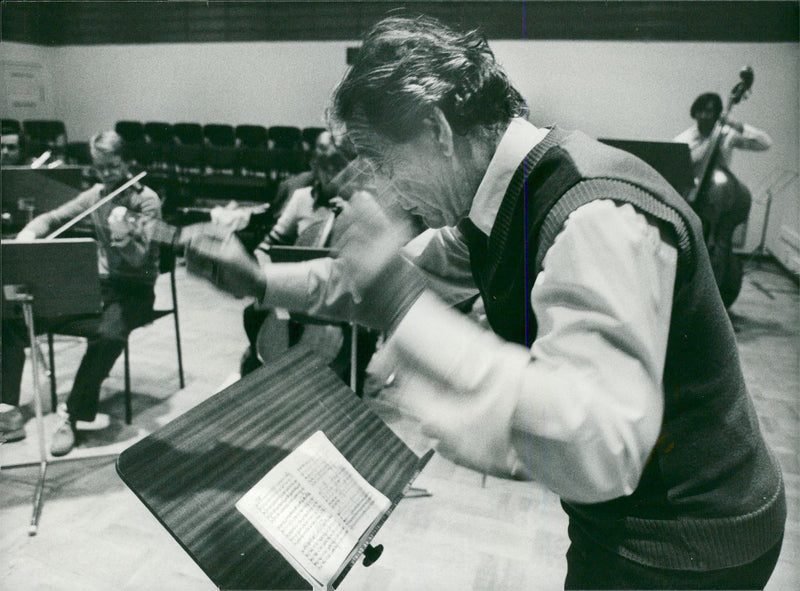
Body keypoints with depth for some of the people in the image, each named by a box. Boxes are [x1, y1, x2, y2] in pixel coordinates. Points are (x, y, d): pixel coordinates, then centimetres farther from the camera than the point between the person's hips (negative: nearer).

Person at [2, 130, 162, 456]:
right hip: (98, 283, 6)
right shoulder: (95, 196, 8)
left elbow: (139, 260, -18)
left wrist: (123, 238, -40)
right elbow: (51, 218, 14)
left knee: (109, 335, -38)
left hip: (134, 289, -5)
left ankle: (73, 414, -19)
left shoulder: (146, 200, -9)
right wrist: (28, 234, -9)